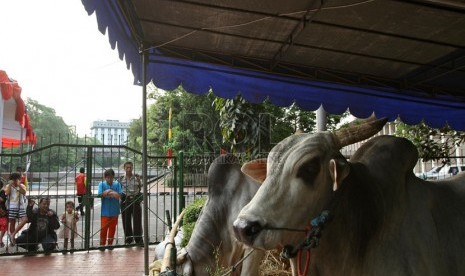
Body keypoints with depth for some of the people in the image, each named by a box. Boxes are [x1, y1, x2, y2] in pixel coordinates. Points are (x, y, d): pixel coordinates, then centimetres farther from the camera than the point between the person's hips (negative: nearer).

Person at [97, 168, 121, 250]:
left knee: (112, 228, 10)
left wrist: (107, 193, -19)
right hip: (105, 211, -1)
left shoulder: (117, 184, 0)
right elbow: (100, 194, -14)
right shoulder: (101, 184, -1)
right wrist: (113, 194, -19)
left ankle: (110, 244, 25)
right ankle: (102, 244, 17)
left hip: (114, 211, 2)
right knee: (104, 228, 1)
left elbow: (119, 195, -10)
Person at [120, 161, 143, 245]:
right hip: (125, 201, 0)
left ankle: (138, 238, 12)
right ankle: (128, 239, 21)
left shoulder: (136, 177, 3)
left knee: (137, 220, 1)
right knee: (126, 221, 7)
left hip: (135, 200, 0)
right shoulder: (121, 178, 2)